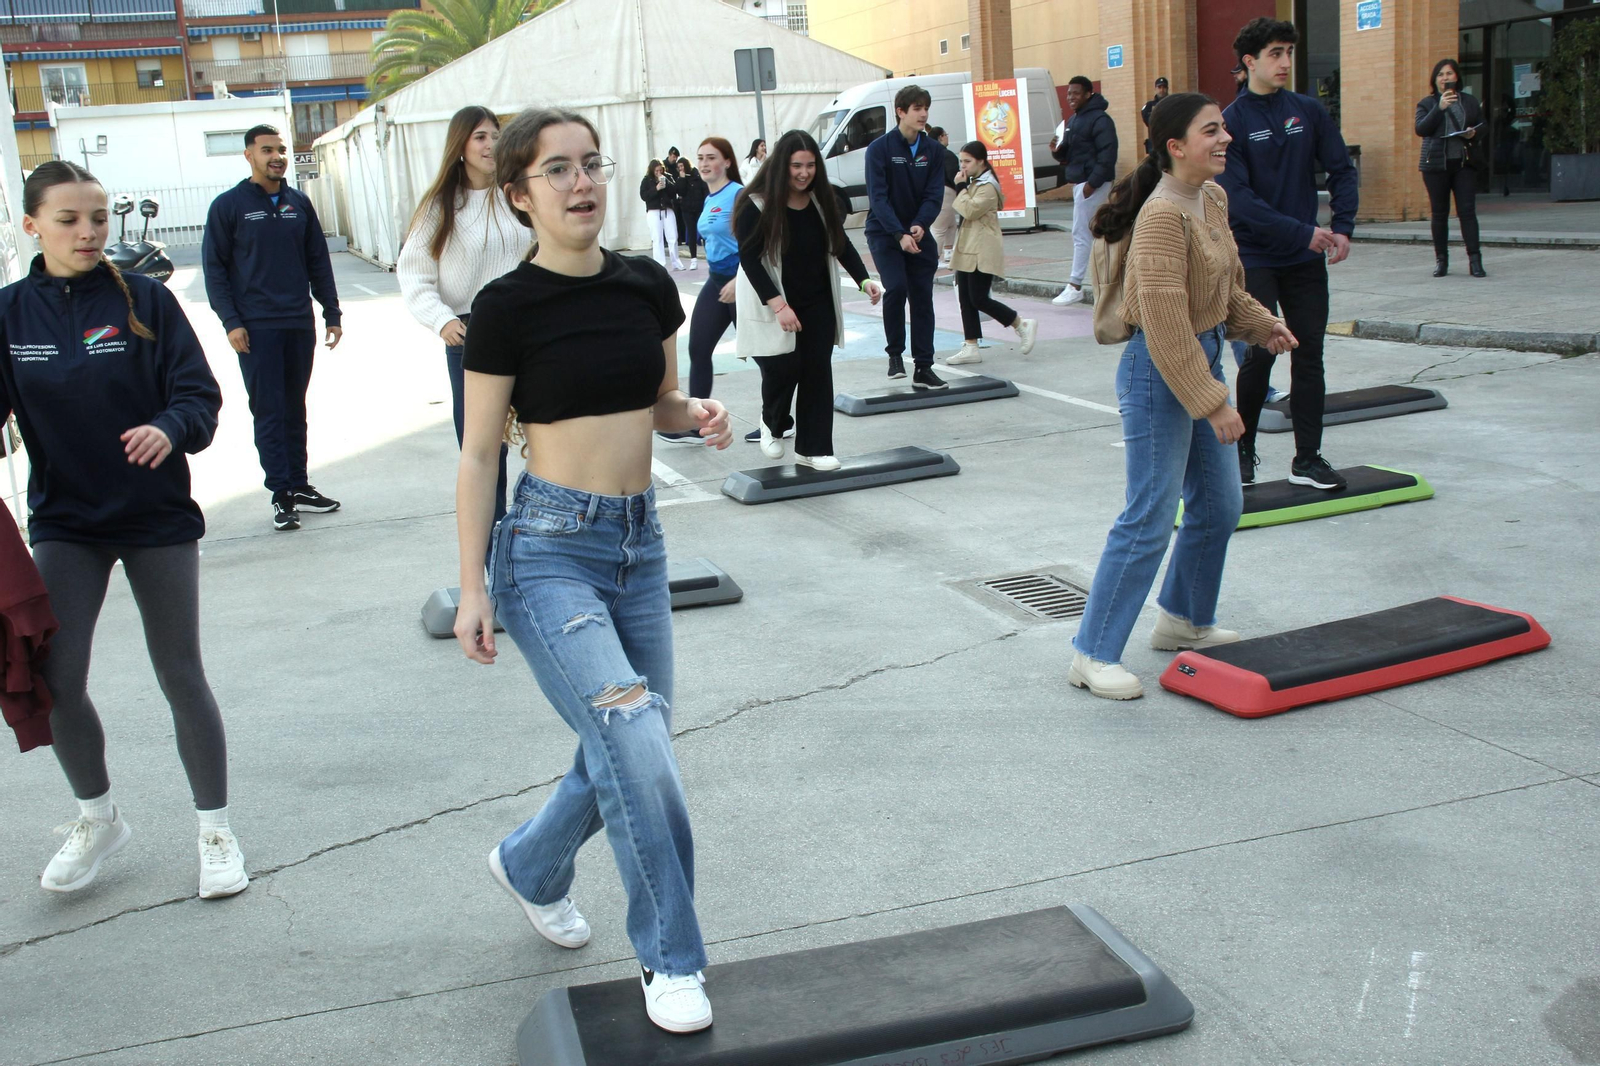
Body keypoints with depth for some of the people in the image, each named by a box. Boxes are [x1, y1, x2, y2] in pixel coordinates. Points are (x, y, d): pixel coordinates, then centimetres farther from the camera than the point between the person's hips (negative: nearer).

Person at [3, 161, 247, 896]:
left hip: (157, 518, -2)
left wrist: (169, 429, -30)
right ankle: (97, 817, 24)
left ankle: (215, 828, 21)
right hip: (64, 521, 2)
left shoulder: (145, 300, -7)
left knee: (181, 677, 5)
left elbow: (199, 394, -10)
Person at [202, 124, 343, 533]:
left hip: (300, 325, 4)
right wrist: (230, 321, -11)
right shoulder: (228, 206, -2)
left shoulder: (299, 203, 10)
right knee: (268, 412, -3)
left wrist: (332, 314, 9)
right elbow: (215, 267, -3)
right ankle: (281, 495, 0)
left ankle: (300, 486, 18)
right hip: (256, 329, -4)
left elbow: (318, 261, 13)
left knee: (295, 410, 11)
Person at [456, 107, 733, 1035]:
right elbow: (479, 454, -6)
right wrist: (472, 588, -8)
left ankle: (530, 868, 42)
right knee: (635, 738, -18)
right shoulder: (508, 307, -9)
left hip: (639, 539, 6)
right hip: (551, 547, -6)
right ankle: (672, 961, 0)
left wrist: (699, 416, -6)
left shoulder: (647, 286, 3)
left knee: (632, 753, 13)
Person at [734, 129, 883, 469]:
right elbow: (749, 259, -18)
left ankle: (812, 449, 10)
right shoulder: (756, 206, -16)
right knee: (783, 366, -11)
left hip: (818, 304, 5)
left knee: (817, 371, 2)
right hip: (773, 305, -5)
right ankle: (772, 425, 21)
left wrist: (863, 279, -4)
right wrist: (778, 304, -25)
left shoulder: (822, 200, -1)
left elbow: (841, 244, 10)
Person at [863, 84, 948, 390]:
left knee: (922, 298, 3)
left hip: (918, 232, 4)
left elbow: (934, 194, -3)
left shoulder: (934, 149, 1)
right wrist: (900, 235, -25)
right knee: (896, 287, -22)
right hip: (884, 232, -4)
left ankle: (923, 368, 9)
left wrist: (919, 226, -22)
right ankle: (895, 354, -3)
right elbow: (878, 197, -16)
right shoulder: (879, 148, -10)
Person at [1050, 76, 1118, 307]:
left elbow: (1107, 155, -19)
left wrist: (1092, 183, -24)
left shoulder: (1100, 120, -12)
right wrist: (1058, 150, 0)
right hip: (1078, 182, 10)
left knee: (1081, 233, -10)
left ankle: (1075, 285, -8)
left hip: (1092, 184, -10)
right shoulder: (1072, 120, 18)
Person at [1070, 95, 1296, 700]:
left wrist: (1262, 326, 6)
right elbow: (1166, 322, -26)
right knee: (1150, 519, -6)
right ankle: (1093, 654, 4)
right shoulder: (1163, 215, -22)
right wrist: (1213, 403, -23)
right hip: (1159, 375, -9)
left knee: (1220, 505, 17)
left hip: (1203, 360, 9)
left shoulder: (1213, 199, 7)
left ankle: (1185, 620, 36)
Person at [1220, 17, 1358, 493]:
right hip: (1254, 259, -4)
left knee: (1309, 356, 5)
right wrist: (1303, 232, -18)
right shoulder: (1231, 121, -8)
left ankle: (1308, 457, 14)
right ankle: (1243, 449, 14)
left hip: (1307, 259, 4)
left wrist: (1343, 227, -7)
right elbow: (1238, 198, -15)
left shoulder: (1309, 111, 5)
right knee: (1261, 354, -8)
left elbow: (1341, 170, 8)